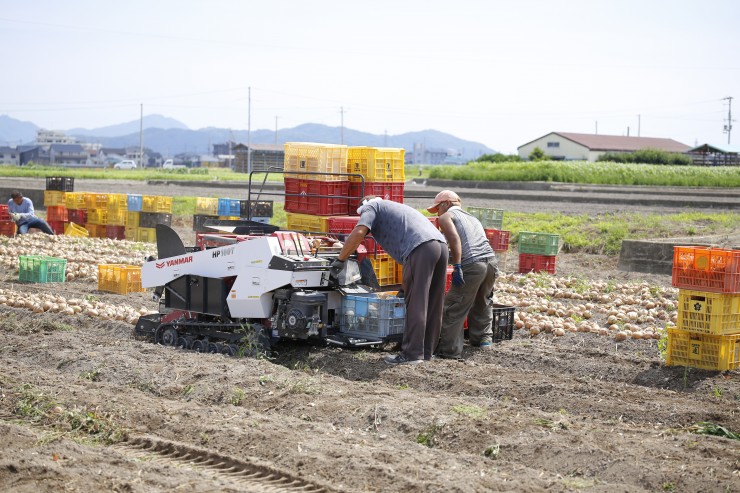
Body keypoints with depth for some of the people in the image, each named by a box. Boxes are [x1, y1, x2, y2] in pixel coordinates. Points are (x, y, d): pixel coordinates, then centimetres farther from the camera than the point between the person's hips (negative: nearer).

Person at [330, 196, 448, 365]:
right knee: (432, 305, 13)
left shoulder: (371, 207, 17)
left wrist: (340, 260, 5)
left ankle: (412, 353, -4)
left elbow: (358, 233, -3)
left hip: (421, 248, -8)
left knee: (415, 304, -6)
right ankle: (427, 350, 20)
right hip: (441, 245, 8)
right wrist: (406, 285, 42)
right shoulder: (394, 207, 40)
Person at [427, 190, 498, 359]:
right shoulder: (472, 218, 31)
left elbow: (455, 238, -9)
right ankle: (483, 338, 38)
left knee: (453, 309, 0)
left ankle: (450, 350, 0)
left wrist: (457, 266, -16)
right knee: (482, 303, 29)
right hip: (492, 261, 7)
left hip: (472, 265, -7)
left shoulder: (446, 217, 9)